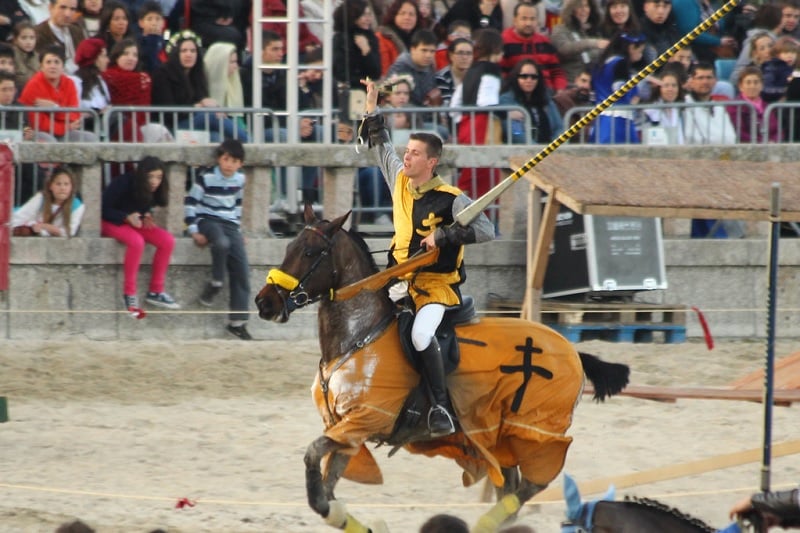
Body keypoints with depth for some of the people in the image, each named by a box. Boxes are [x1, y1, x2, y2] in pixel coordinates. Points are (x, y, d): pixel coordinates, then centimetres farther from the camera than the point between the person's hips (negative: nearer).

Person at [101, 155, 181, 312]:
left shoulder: (153, 190, -4)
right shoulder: (123, 183, -23)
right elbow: (104, 209, -18)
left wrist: (147, 216, -9)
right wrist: (126, 217, -29)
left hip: (135, 222, 6)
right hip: (112, 223, -6)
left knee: (167, 240, -17)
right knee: (136, 241, -37)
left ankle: (155, 292, -10)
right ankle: (129, 293, -28)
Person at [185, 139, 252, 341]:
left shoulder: (239, 180, 6)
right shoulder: (206, 178, -10)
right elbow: (190, 203, -7)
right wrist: (194, 231, -12)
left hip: (230, 225, 5)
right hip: (208, 220, -5)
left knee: (242, 269, -4)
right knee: (222, 243, -41)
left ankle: (237, 322, 1)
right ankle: (215, 284, -16)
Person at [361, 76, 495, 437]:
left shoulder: (451, 200, -13)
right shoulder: (400, 183, 5)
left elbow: (486, 230, -21)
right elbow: (382, 145, 22)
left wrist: (442, 236, -24)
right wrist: (372, 109, 17)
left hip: (437, 287, -8)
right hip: (399, 282, 8)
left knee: (421, 335, -31)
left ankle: (440, 408, -26)